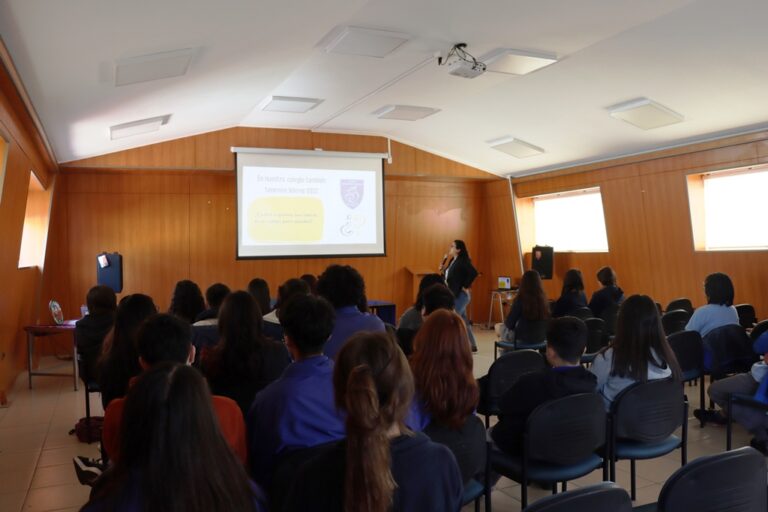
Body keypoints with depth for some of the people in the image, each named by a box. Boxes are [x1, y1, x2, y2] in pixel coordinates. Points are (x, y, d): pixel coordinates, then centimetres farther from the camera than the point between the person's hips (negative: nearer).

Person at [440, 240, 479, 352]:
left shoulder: (463, 261, -15)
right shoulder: (453, 261, 12)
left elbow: (474, 273, -26)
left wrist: (466, 286, -20)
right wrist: (443, 270, 1)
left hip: (461, 295, -10)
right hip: (454, 295, 10)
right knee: (463, 320, 14)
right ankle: (472, 345, 23)